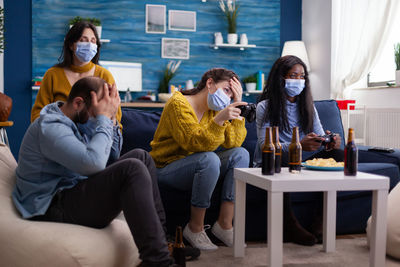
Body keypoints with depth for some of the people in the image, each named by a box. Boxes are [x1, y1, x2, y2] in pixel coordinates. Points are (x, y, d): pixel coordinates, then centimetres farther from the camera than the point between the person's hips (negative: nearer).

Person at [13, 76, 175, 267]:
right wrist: (103, 118, -23)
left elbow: (113, 154, 16)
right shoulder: (49, 127, -20)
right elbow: (93, 163, -34)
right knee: (132, 169, -26)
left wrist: (110, 117, 1)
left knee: (141, 156, 5)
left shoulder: (80, 120, 11)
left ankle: (160, 238, 0)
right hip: (55, 206, -10)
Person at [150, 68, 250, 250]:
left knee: (240, 154, -13)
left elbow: (233, 143, -5)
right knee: (209, 159, -34)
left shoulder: (214, 109, 8)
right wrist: (220, 119, -39)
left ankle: (224, 224, -14)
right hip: (167, 168, -7)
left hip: (197, 167, 7)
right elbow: (195, 143, -28)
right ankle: (195, 228, -18)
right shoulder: (179, 104, -15)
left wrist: (238, 108, -10)